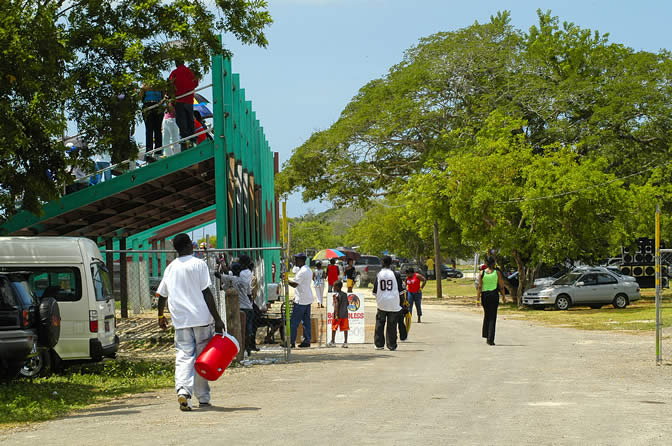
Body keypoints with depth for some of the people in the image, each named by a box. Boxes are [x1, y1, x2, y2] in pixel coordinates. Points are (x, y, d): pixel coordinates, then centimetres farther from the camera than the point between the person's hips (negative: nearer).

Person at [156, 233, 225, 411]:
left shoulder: (170, 268, 11)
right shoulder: (198, 264, -3)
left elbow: (162, 295, 18)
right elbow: (206, 293, -9)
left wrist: (161, 316, 35)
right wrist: (217, 319, -8)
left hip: (180, 320, 3)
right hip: (201, 317, -3)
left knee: (183, 356, -1)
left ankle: (183, 391, -24)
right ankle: (203, 397, 14)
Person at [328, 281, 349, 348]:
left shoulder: (335, 295, -9)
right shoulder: (345, 294, 8)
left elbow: (336, 305, -17)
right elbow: (347, 304, 13)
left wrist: (336, 315, -21)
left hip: (338, 314, -5)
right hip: (345, 314, 5)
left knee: (334, 328, 7)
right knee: (345, 328, 4)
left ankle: (333, 342, 12)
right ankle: (345, 342, 1)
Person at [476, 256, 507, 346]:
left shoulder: (482, 273, -1)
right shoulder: (497, 272, -3)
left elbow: (480, 287, -4)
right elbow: (501, 286, -1)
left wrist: (478, 299, -1)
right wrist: (503, 296, 11)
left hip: (485, 295, 1)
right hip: (494, 295, -1)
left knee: (486, 315, 19)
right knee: (492, 317, -1)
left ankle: (486, 336, 20)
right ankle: (490, 339, -8)